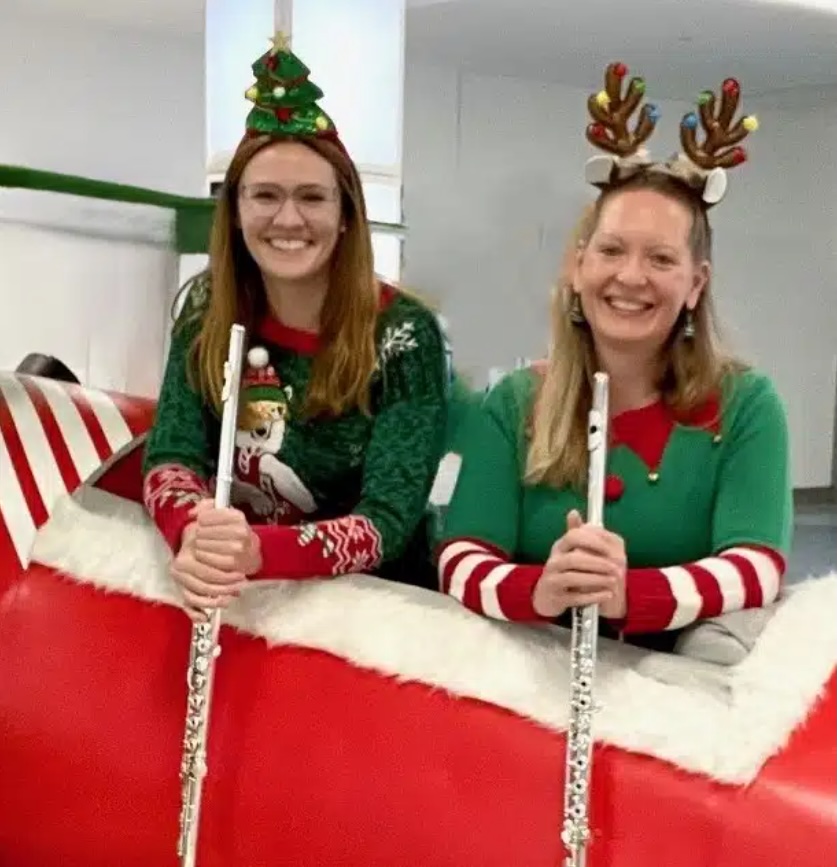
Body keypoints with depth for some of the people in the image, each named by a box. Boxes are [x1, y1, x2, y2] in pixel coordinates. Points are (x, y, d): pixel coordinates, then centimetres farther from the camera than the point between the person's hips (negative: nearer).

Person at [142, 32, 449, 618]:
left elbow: (389, 519, -19)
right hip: (229, 594, 1)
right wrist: (193, 536, -29)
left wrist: (260, 550, -36)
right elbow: (170, 455, -7)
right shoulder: (209, 308, -2)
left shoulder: (403, 334, -13)